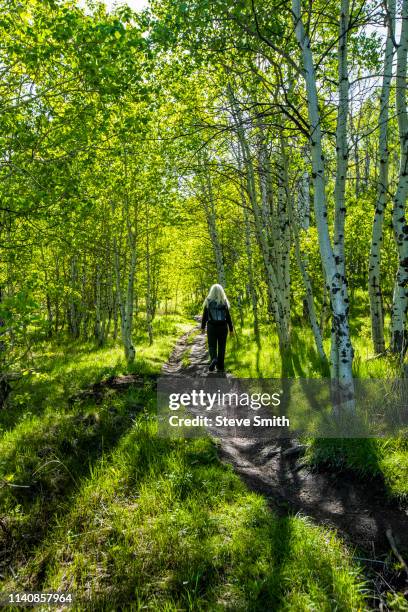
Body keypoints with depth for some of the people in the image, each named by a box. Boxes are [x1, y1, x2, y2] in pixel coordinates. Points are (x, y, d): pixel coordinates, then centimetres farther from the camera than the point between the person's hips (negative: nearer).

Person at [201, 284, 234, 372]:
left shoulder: (208, 302, -3)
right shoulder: (224, 302, -3)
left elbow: (205, 315, -2)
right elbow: (228, 317, -3)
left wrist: (203, 327, 9)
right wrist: (231, 329, 4)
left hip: (211, 327, 0)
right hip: (223, 327, 1)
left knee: (212, 345, 7)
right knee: (221, 347, 9)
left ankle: (214, 359, -22)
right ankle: (220, 367, 12)